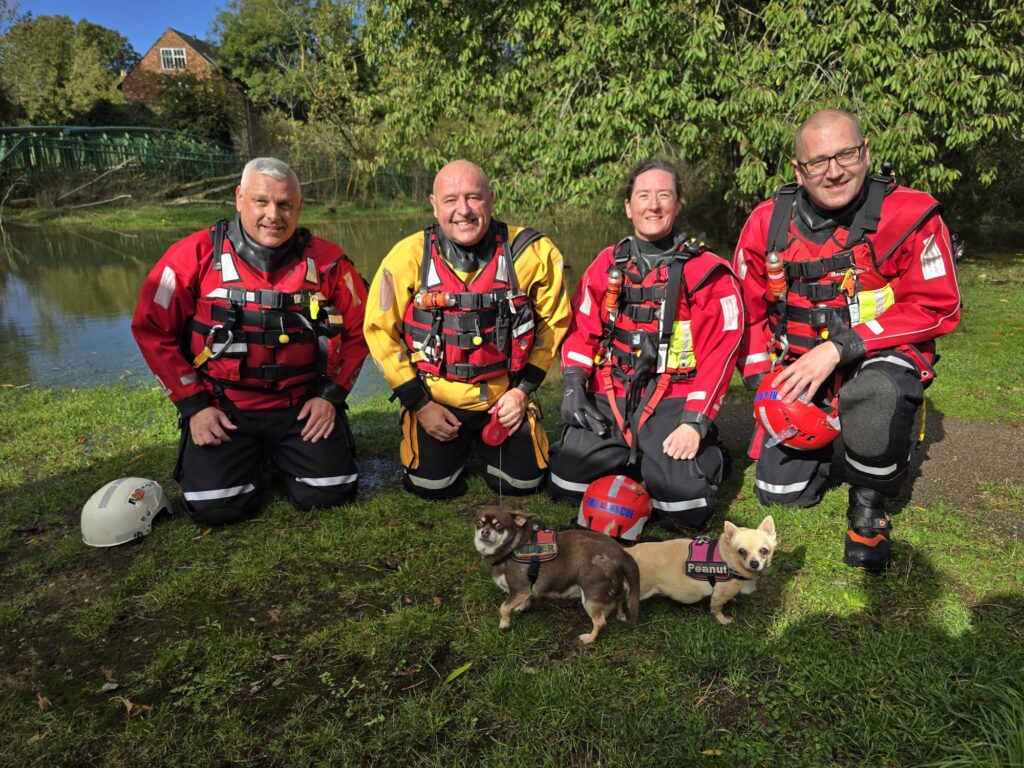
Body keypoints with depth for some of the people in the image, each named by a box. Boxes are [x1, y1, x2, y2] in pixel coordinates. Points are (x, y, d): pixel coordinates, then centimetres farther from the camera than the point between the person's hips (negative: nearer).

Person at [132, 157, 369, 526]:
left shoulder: (327, 261, -5)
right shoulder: (196, 255, -9)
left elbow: (356, 330, 6)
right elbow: (153, 330, -1)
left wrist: (331, 395, -2)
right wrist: (193, 404, -4)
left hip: (302, 405, 1)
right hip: (222, 407, -1)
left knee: (331, 491, -10)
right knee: (215, 507, -13)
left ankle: (280, 453, 23)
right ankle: (249, 457, 22)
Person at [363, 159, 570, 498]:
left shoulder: (532, 253, -13)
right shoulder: (408, 257, -14)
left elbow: (554, 322, 1)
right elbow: (380, 331, -5)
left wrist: (523, 389, -3)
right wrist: (418, 404, -6)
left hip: (505, 399, 1)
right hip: (435, 400, 0)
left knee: (523, 481, 1)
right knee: (432, 485, -6)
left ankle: (486, 442, 34)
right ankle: (460, 443, 28)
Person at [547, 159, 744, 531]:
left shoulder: (707, 271, -2)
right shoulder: (607, 264, 11)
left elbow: (720, 350, -6)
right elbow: (581, 330, 11)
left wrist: (695, 423, -15)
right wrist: (574, 388, -5)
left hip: (673, 402, -3)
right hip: (609, 399, 4)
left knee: (683, 506, -19)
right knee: (566, 484, -9)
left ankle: (705, 454, 15)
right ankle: (629, 456, 18)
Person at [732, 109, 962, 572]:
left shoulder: (910, 214, -15)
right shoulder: (767, 222, -6)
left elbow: (937, 308, -16)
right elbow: (748, 310, 3)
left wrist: (840, 348, -24)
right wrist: (765, 384, -6)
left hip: (881, 357, -3)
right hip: (799, 369, 4)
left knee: (874, 396, -40)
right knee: (780, 492, 3)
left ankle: (869, 507, -10)